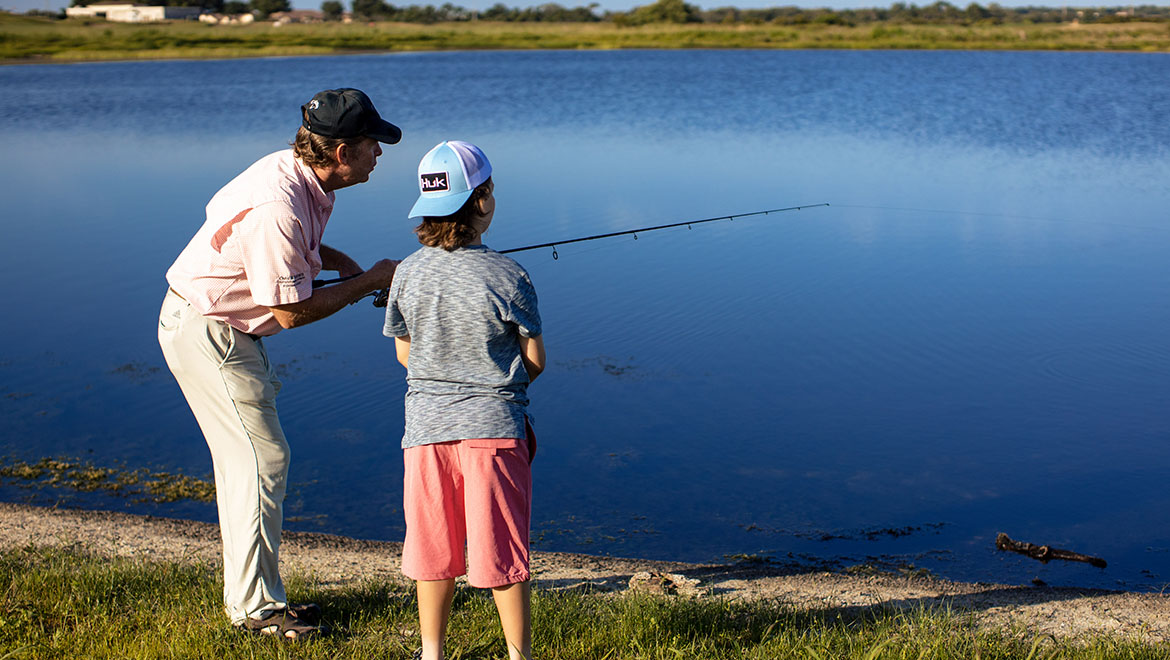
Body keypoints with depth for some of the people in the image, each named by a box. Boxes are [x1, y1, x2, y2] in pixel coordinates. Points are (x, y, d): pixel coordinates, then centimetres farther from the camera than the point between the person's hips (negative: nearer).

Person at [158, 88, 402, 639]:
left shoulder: (296, 173, 1)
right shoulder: (278, 209, -30)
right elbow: (292, 311, -24)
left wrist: (338, 260, 6)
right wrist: (370, 280, -15)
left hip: (227, 328, 10)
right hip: (207, 332, -10)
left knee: (243, 458, 14)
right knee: (262, 459, -8)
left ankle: (247, 594, 24)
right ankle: (256, 606, 2)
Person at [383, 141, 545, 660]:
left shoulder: (408, 274, -2)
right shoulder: (508, 276, -11)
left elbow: (404, 353, 9)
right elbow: (535, 360, -3)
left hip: (426, 423, 3)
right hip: (493, 424, -3)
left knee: (433, 544, 13)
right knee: (502, 546, 6)